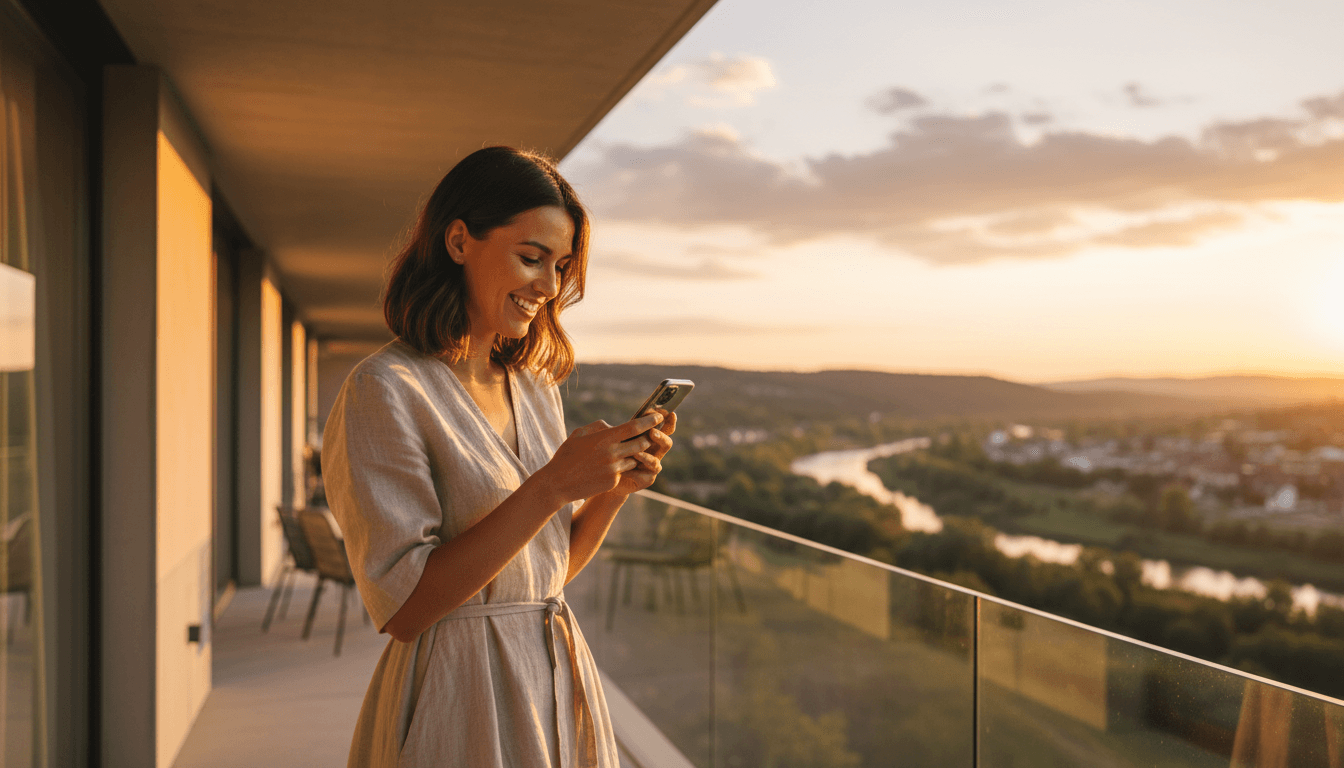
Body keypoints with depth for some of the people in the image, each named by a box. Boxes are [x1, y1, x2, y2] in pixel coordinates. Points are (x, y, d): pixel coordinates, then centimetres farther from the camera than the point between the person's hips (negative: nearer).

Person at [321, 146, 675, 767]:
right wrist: (551, 486, -24)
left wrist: (616, 488, -7)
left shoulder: (536, 387, 6)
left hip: (560, 688, 7)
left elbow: (553, 565, 11)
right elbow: (402, 606, -20)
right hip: (459, 707, -6)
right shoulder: (385, 390, -16)